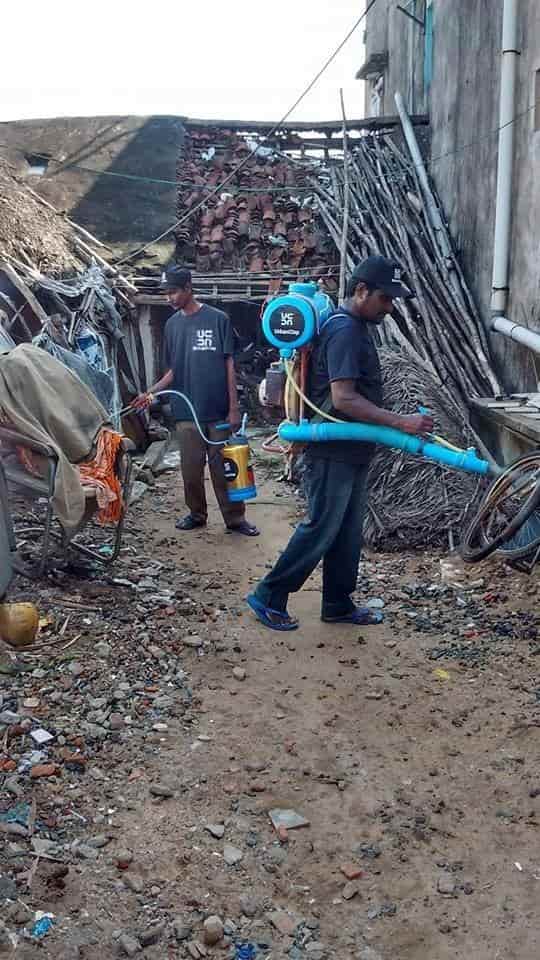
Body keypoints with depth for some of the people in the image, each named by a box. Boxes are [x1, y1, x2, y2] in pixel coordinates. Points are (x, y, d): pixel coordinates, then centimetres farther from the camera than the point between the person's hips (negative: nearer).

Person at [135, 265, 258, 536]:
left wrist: (233, 408, -7)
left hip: (218, 410, -3)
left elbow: (229, 365, -3)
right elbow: (172, 371, 12)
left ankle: (235, 519, 13)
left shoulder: (217, 319, -4)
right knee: (191, 468, 9)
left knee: (223, 467, 3)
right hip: (187, 412, 4)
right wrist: (151, 393, -3)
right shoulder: (172, 324, 9)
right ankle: (197, 513, 26)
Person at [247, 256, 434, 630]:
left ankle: (339, 604, 26)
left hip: (352, 451, 10)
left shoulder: (357, 327, 13)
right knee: (321, 529, -2)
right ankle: (269, 598, 10)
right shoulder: (345, 331, -19)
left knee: (348, 532, 15)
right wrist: (401, 422, -29)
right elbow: (343, 398, -28)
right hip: (334, 452, -10)